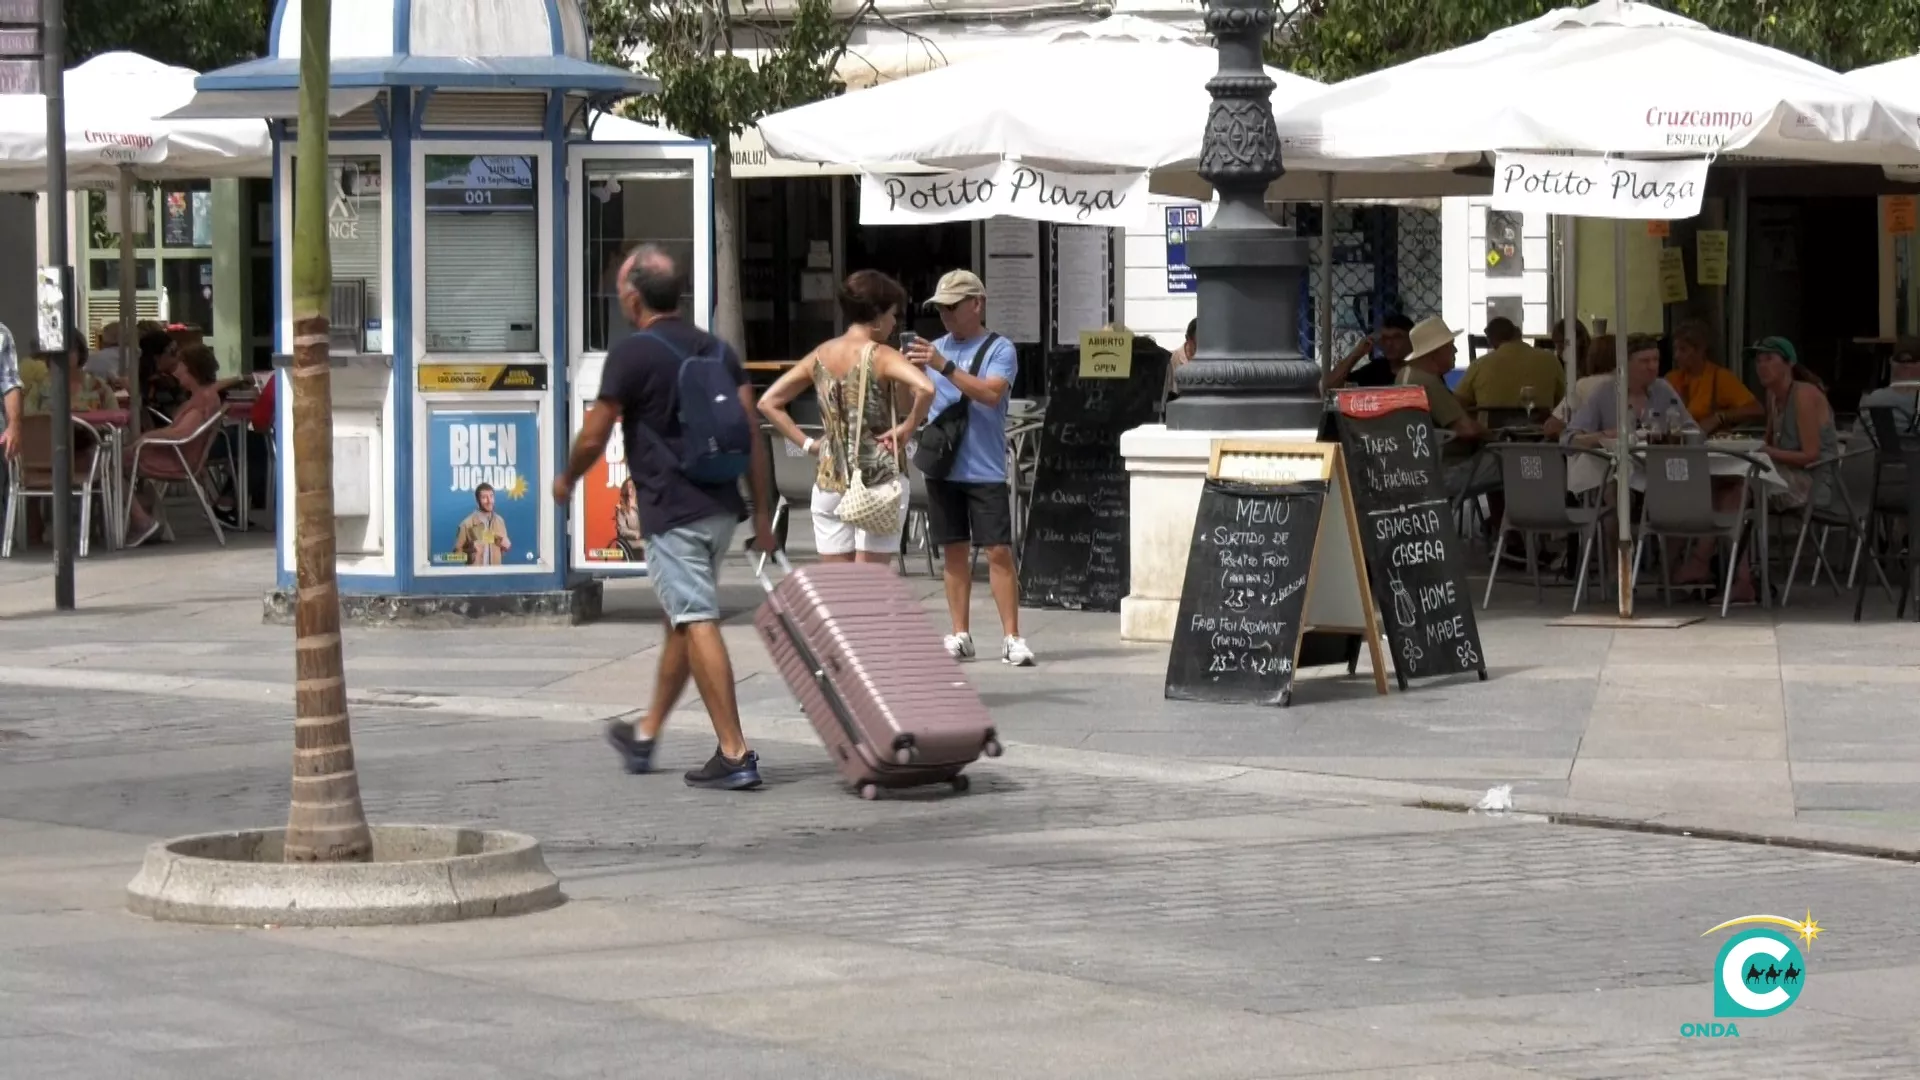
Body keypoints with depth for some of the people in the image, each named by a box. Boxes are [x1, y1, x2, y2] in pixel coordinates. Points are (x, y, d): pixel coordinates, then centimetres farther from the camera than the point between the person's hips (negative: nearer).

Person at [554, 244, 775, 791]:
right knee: (682, 623, 18)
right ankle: (644, 736, 33)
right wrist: (762, 510, 11)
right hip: (721, 508, 8)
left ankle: (734, 754, -18)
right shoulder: (718, 350, 10)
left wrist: (566, 480, 16)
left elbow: (593, 439, -5)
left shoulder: (632, 354, -9)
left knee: (697, 624, -11)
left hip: (671, 514, -8)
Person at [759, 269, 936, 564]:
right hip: (878, 480, -5)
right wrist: (908, 428, -14)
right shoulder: (880, 357, -10)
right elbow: (925, 388, -29)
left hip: (829, 482, 5)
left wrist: (806, 443, 7)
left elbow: (768, 403, 9)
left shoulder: (821, 356, 7)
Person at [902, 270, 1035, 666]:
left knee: (999, 551, -6)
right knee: (954, 551, 8)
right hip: (942, 466, 4)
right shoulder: (936, 348, 10)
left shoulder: (999, 349, -3)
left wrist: (944, 367, -26)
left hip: (985, 468, -4)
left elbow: (990, 393, -20)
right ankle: (960, 635, 13)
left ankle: (1012, 637, -5)